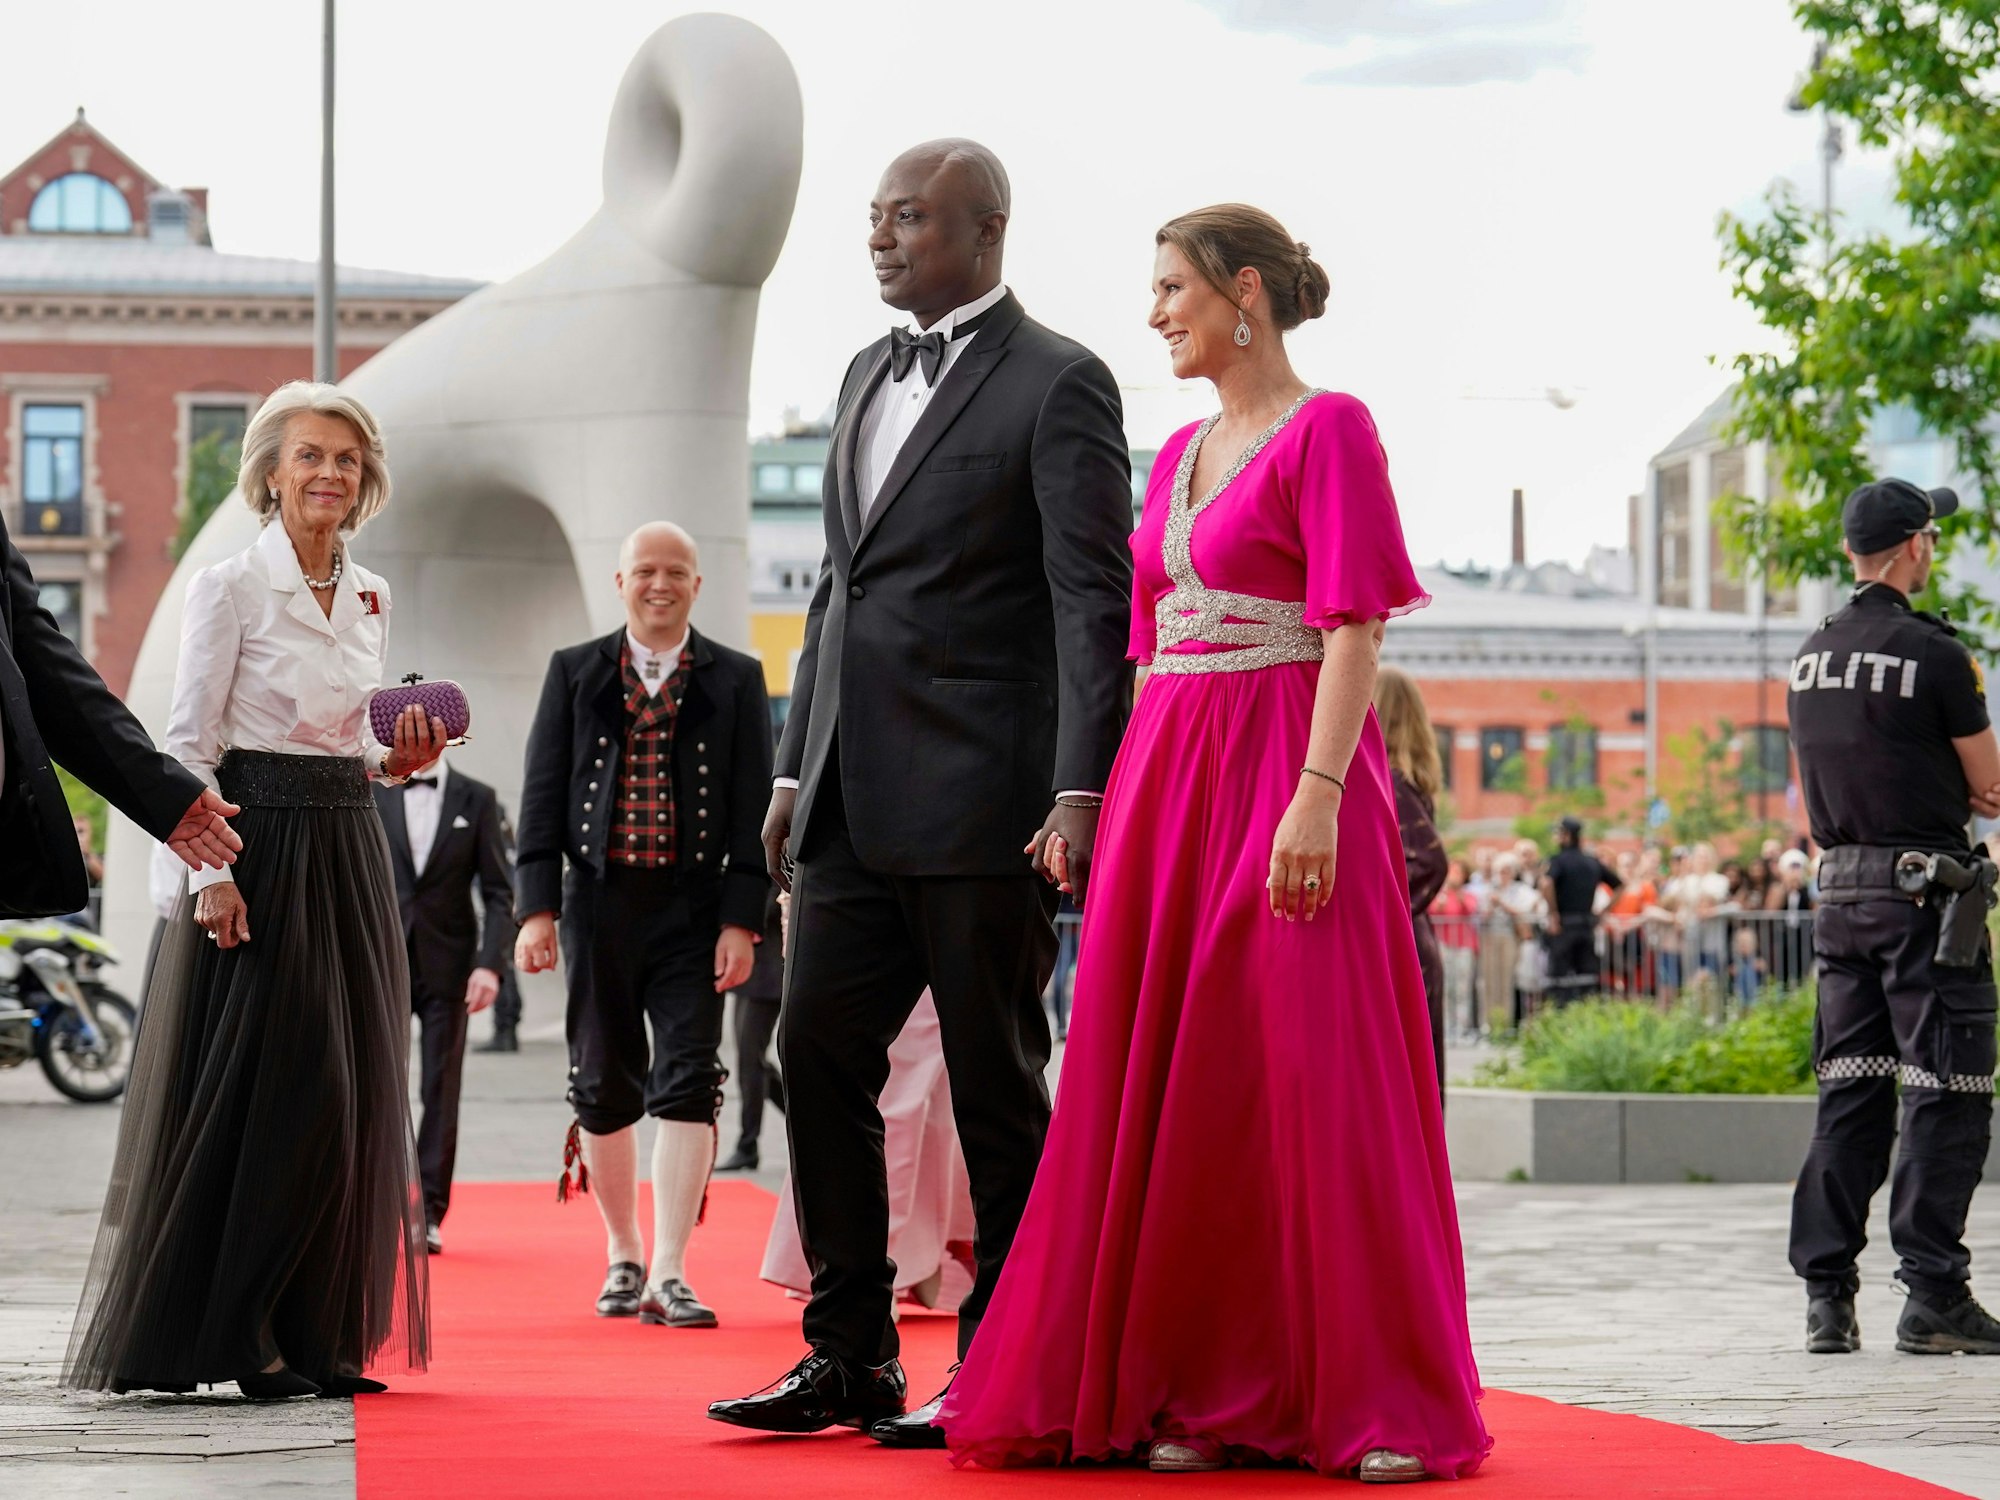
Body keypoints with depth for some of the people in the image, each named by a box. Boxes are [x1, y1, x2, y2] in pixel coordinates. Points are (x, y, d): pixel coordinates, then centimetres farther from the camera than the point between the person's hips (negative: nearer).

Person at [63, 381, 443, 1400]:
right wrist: (211, 874, -17)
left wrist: (400, 760, 0)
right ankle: (238, 1338, 1)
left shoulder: (368, 597, 14)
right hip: (259, 856, -7)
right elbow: (188, 747, -9)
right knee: (271, 1091, -7)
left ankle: (321, 1335, 11)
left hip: (348, 856, 7)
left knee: (352, 1094, 5)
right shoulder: (230, 588, -6)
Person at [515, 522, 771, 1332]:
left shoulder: (735, 680, 6)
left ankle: (668, 1275, -10)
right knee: (602, 1087, 7)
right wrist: (537, 908, -3)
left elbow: (753, 808, 2)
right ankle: (623, 1257, 23)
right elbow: (543, 795, 6)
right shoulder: (574, 673, 9)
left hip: (693, 908, -1)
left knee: (688, 1083, -10)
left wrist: (741, 921, -7)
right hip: (600, 901, 2)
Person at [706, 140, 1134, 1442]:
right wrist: (797, 767, 17)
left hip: (983, 800, -8)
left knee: (997, 1087, 0)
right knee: (818, 1054, 5)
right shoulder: (869, 375, 18)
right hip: (857, 801, 8)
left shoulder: (1058, 384, -6)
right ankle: (851, 1357, 13)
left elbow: (1095, 603, -12)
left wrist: (1082, 793, -20)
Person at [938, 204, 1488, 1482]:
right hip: (1171, 777, 8)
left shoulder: (1327, 430, -6)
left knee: (1315, 1077, -7)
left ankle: (1377, 1400, -1)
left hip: (1282, 778, -8)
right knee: (1180, 1084, 5)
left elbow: (1355, 627, -13)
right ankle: (1210, 1389, 11)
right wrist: (1129, 795, 11)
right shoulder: (1183, 451, 17)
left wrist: (1317, 798, -22)